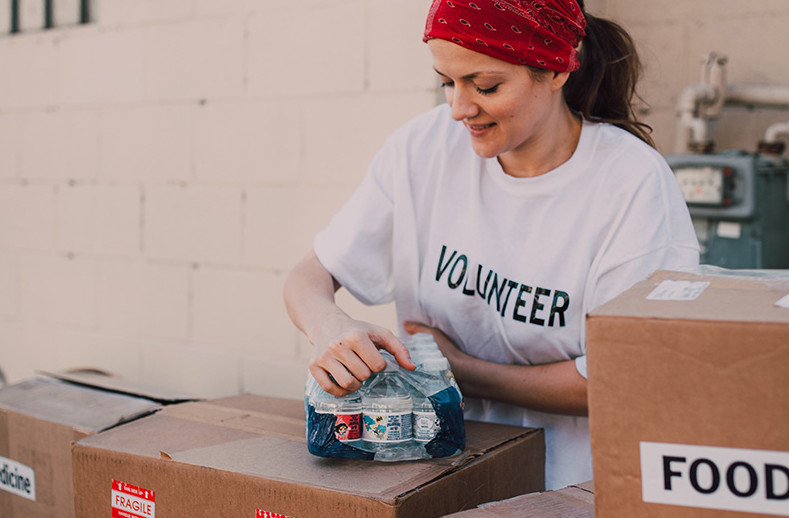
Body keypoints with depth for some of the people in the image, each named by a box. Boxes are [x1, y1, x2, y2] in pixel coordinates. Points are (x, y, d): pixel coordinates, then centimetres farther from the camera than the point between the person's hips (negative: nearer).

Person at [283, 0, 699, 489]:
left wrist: (461, 370, -11)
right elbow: (307, 278, 0)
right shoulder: (426, 145, -4)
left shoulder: (634, 183, -15)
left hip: (578, 481, -2)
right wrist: (329, 325, -24)